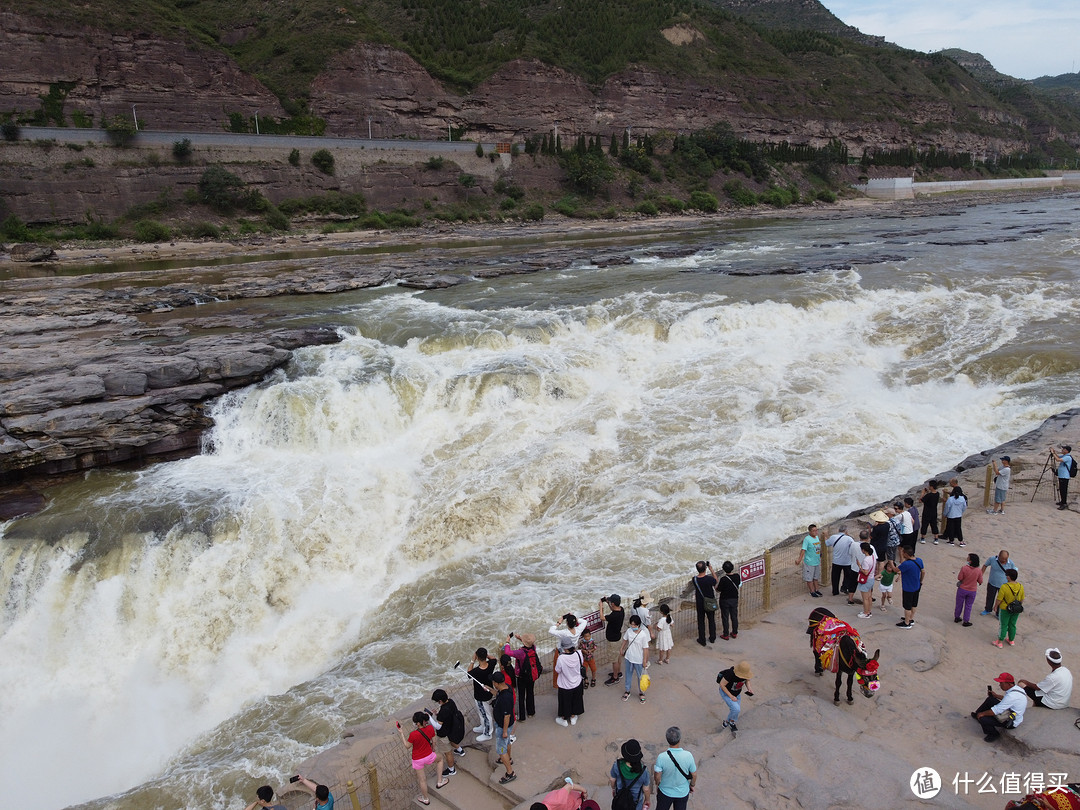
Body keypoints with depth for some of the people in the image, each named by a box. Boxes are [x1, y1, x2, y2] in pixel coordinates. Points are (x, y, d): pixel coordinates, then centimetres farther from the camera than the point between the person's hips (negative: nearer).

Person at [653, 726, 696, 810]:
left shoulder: (661, 757, -30)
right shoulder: (688, 755, -26)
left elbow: (657, 777, -16)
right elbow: (694, 775, -11)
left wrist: (658, 784, 6)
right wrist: (692, 785, 9)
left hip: (665, 792, -1)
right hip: (683, 793, 1)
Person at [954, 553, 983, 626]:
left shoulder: (964, 568, -24)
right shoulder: (979, 570, -17)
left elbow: (959, 578, -16)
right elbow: (980, 581, -6)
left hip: (962, 589, -1)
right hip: (972, 591, 1)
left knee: (959, 604, 19)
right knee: (968, 606, 17)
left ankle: (956, 618, 35)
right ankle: (966, 621, 26)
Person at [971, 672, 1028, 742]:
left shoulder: (1012, 696, -35)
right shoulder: (1017, 688, -6)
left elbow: (995, 711, -29)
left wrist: (982, 714, -15)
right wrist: (996, 695, 18)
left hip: (1010, 723, -10)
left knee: (982, 719, -17)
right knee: (990, 699, 10)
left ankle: (994, 734, 12)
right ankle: (977, 714, 28)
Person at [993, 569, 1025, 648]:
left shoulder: (1004, 587, -26)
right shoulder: (1020, 586, -9)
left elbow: (999, 599, -18)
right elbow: (1022, 599, 4)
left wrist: (995, 606, 0)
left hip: (1005, 609, -4)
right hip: (1016, 610, 4)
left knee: (1003, 626, 8)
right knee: (1012, 625, 21)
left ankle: (999, 642, 17)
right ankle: (1011, 640, 36)